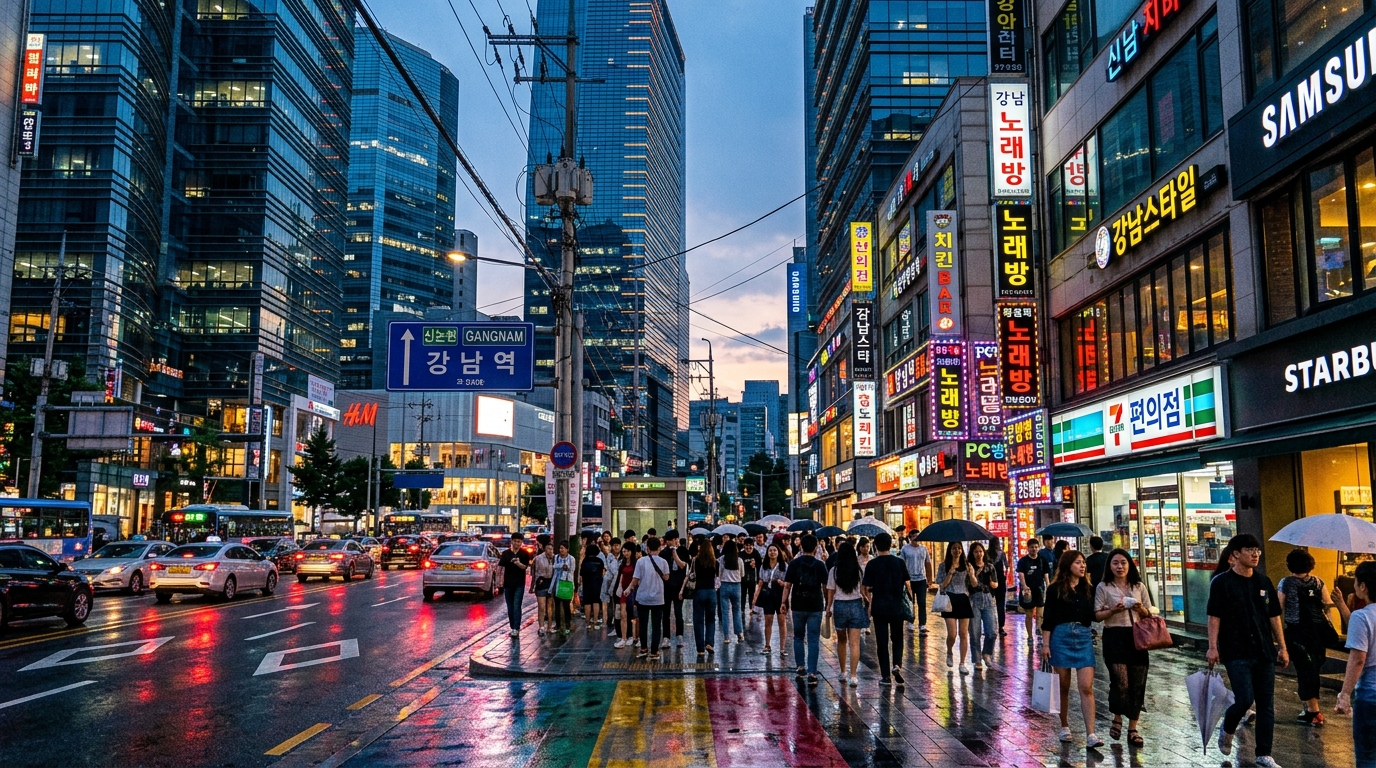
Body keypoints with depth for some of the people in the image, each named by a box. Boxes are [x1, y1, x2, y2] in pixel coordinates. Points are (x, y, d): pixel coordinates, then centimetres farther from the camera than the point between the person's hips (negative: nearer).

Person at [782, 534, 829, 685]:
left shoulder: (794, 563, -2)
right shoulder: (820, 565, -3)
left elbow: (787, 585, -4)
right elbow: (825, 586, 0)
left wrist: (784, 602, 3)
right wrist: (828, 604, 11)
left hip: (798, 606, 1)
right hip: (815, 607, -1)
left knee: (798, 637, 18)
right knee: (813, 640, 0)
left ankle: (800, 667, 21)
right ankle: (812, 673, -5)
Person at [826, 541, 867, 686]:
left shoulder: (834, 571, -4)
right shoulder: (859, 570, -3)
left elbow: (830, 591, 1)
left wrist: (828, 607, 13)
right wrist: (868, 605, 14)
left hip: (839, 605, 0)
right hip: (856, 605, 0)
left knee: (841, 641, 17)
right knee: (854, 643, -1)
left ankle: (843, 673, 23)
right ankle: (853, 676, -7)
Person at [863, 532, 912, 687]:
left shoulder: (872, 564, -6)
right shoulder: (899, 562, -3)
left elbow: (866, 588, -6)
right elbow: (907, 584, -1)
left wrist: (870, 602, 10)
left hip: (879, 607, -1)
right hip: (897, 606, 1)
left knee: (881, 642, 7)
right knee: (897, 639, 17)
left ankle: (886, 676, 9)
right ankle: (897, 665, -6)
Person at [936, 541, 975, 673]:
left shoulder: (966, 565, 6)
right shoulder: (944, 566, 0)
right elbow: (942, 585, -3)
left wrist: (971, 574, -17)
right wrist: (950, 573, -16)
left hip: (964, 599, 2)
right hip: (950, 600, -2)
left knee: (963, 634, 2)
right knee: (952, 634, -6)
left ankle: (962, 664, 9)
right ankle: (949, 653, 25)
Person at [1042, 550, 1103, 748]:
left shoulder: (1087, 589, 9)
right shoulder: (1055, 589, -1)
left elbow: (1093, 616, 10)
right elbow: (1048, 619, -2)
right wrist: (1045, 644, -7)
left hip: (1084, 639, 2)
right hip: (1061, 638, -2)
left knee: (1087, 687, -6)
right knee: (1063, 686, 7)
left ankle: (1090, 735, -9)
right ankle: (1064, 727, 22)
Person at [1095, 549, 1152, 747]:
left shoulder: (1139, 587, 10)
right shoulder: (1103, 587, 2)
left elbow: (1148, 615, 13)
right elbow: (1097, 616, 0)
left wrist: (1141, 610, -9)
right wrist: (1113, 610, -17)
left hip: (1137, 638, 3)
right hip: (1114, 638, -3)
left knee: (1137, 684, 1)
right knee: (1121, 682, -11)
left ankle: (1132, 729, 13)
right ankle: (1117, 720, 16)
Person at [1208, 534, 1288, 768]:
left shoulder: (1263, 582, 9)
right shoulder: (1222, 582, -6)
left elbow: (1274, 616, 13)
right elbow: (1214, 617, -8)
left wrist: (1282, 647, 10)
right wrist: (1213, 647, -14)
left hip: (1264, 652, 5)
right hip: (1236, 653, -5)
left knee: (1266, 704, 6)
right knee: (1245, 699, -11)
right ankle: (1227, 728, 20)